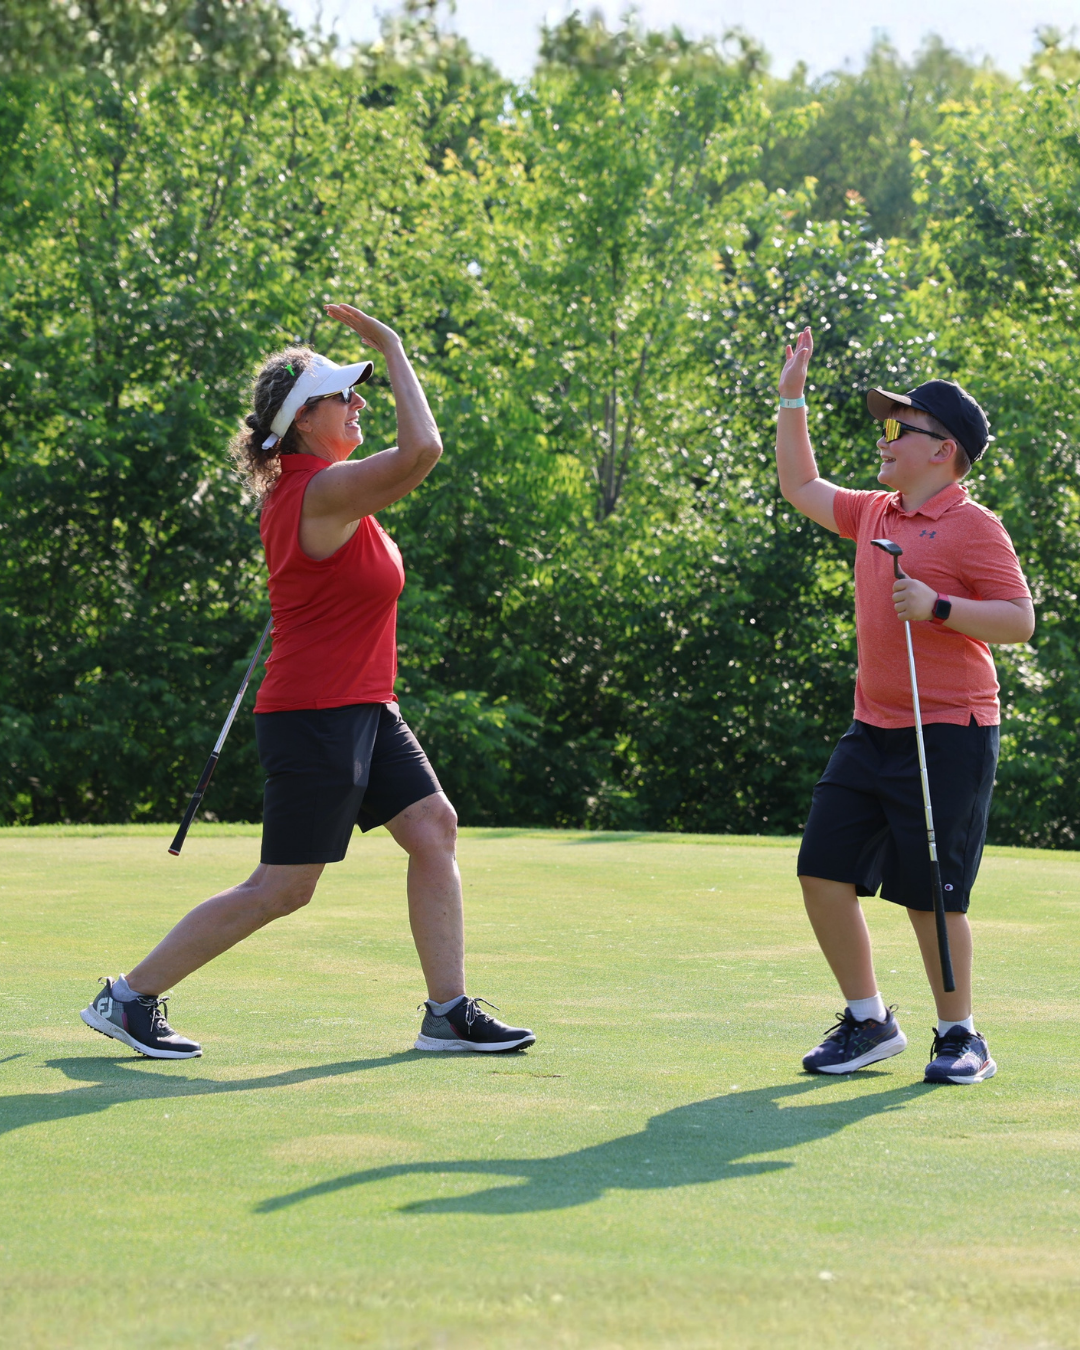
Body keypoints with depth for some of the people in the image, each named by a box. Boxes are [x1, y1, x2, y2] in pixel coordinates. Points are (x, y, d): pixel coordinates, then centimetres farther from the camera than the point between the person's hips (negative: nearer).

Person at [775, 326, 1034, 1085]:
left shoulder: (972, 527, -9)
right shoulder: (875, 514, 14)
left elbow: (1021, 622, -13)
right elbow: (801, 488, 30)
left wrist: (938, 608, -23)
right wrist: (792, 400, 26)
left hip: (949, 736, -8)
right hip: (872, 731, 8)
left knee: (931, 893, -6)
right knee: (824, 872, 2)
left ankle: (961, 1038, 11)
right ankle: (870, 1023, 16)